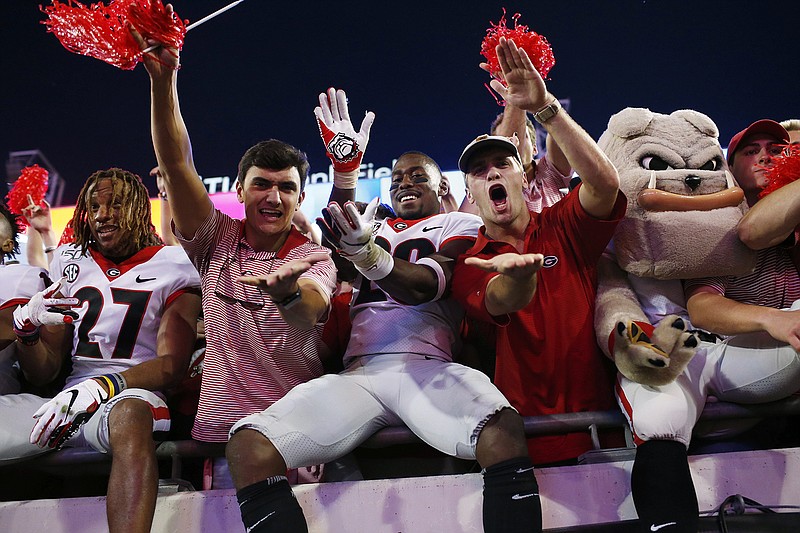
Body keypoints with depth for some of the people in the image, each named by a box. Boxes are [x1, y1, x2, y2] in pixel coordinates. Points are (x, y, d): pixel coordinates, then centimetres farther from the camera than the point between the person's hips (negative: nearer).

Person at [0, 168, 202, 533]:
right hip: (68, 399, 5)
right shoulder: (70, 263, 16)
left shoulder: (172, 269, 2)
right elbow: (42, 374, 16)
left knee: (129, 413, -40)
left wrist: (100, 387, -21)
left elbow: (171, 365, -7)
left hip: (129, 397, -4)